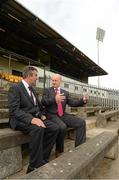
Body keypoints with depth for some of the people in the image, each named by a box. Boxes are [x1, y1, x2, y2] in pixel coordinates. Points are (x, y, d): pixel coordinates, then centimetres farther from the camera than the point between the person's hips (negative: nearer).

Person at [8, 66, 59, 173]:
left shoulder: (32, 90, 17)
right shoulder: (15, 88, -9)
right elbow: (14, 110, -20)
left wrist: (42, 115, 6)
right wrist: (31, 119, -32)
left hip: (35, 118, 8)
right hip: (21, 120, -7)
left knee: (54, 128, -14)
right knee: (38, 128, -36)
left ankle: (42, 160, -4)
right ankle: (34, 167, -21)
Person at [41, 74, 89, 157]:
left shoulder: (65, 92, 15)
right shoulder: (47, 90, 6)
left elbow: (72, 103, 5)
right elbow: (43, 102, -8)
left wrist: (83, 100, -12)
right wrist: (54, 99, -25)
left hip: (63, 115, 4)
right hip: (52, 115, -4)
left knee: (81, 122, -14)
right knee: (62, 127, -33)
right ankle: (59, 150, -7)